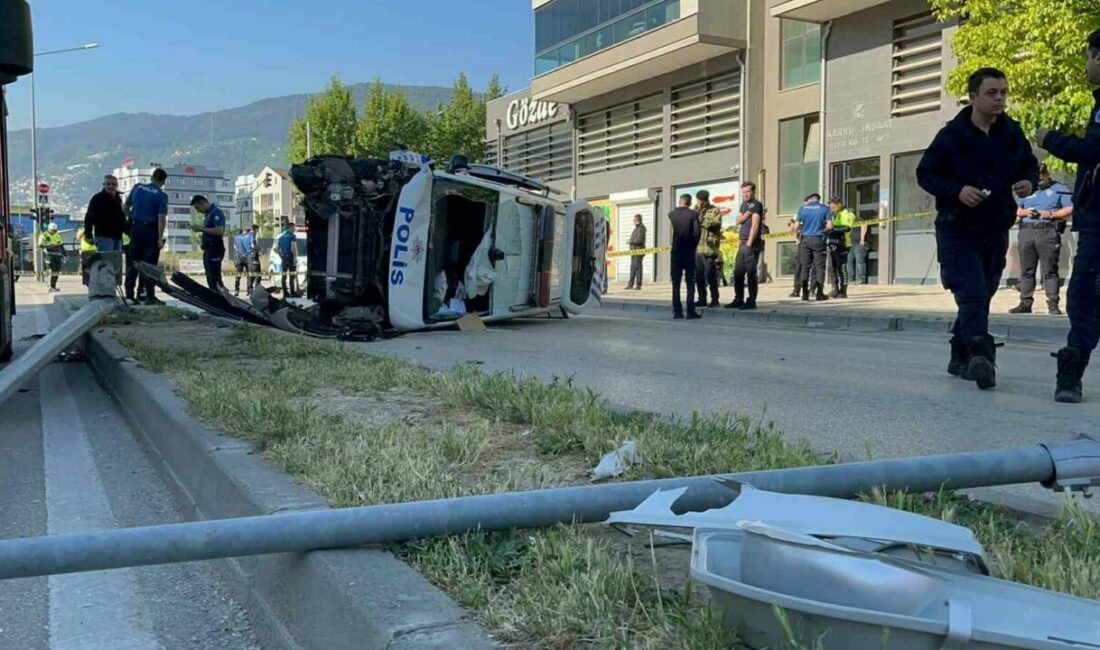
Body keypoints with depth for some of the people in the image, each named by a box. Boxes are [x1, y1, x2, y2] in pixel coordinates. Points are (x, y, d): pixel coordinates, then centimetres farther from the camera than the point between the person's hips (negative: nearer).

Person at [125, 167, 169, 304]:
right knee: (150, 264, -2)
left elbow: (127, 206, 16)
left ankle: (129, 294, 14)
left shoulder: (137, 187, 6)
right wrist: (160, 239, -17)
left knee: (133, 262, 12)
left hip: (135, 228, 5)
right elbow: (162, 218, -17)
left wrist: (129, 221, 30)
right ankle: (149, 296, -3)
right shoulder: (161, 195, -10)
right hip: (150, 230, -5)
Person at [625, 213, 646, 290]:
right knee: (632, 267, 9)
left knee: (637, 267, -8)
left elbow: (639, 239, -19)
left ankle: (638, 285, -6)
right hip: (633, 250, 9)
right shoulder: (636, 228, 20)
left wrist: (631, 241, -6)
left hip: (638, 250, -9)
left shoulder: (641, 228, -10)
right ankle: (631, 284, 12)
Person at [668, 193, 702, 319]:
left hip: (676, 250, 2)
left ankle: (677, 311, 4)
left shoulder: (671, 214, 3)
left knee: (676, 282, 6)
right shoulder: (693, 214, -5)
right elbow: (697, 231, -14)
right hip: (689, 250, -2)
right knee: (690, 282, 1)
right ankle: (690, 311, -4)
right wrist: (694, 244, 0)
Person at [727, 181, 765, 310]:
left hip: (752, 243, -8)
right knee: (738, 272, 10)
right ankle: (738, 300, 18)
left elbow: (755, 226, -15)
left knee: (751, 273, -6)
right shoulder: (744, 204, 18)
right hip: (742, 243, 8)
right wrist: (746, 214, -7)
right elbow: (737, 221, 11)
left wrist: (749, 244, -20)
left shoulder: (756, 205, -7)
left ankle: (751, 301, -3)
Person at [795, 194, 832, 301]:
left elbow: (796, 226, 2)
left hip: (806, 239, 2)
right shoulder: (824, 208, 1)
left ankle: (805, 293, 5)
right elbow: (829, 226, -7)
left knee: (805, 266, 8)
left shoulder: (802, 208, 5)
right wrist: (822, 228, 13)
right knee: (819, 266, 3)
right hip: (818, 239, -2)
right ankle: (819, 293, 1)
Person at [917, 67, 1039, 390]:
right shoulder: (952, 134, -9)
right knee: (973, 296, -17)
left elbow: (1030, 165, 16)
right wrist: (958, 190, -22)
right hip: (957, 230, -5)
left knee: (981, 296, 13)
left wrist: (1029, 182, -8)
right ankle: (982, 356, -23)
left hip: (996, 231, 5)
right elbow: (925, 173, -6)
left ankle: (960, 358, 26)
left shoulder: (1012, 133, 4)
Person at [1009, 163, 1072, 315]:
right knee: (1026, 271, 3)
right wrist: (1024, 212, 0)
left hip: (1048, 233, -4)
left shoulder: (1059, 189, 8)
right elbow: (1016, 210, 22)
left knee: (1050, 271, -6)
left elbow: (1071, 209, 0)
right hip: (1026, 232, 4)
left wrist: (1051, 214, -12)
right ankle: (1025, 303, 6)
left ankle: (1053, 304, -5)